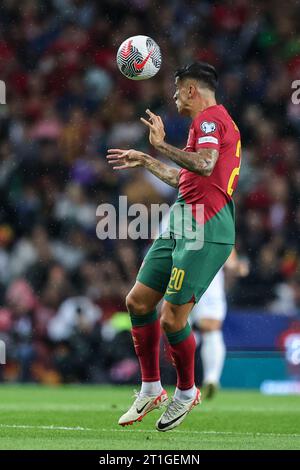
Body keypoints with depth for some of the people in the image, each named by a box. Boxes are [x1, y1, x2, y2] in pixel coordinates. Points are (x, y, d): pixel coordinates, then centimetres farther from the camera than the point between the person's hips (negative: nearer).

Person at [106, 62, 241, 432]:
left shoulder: (211, 118, -9)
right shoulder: (208, 121, 23)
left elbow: (205, 165, -27)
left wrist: (161, 145, -19)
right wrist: (145, 162, 41)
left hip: (205, 229, -10)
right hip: (182, 225, 10)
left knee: (172, 318, -9)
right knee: (138, 301, 8)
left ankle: (186, 391, 12)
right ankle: (151, 389, 17)